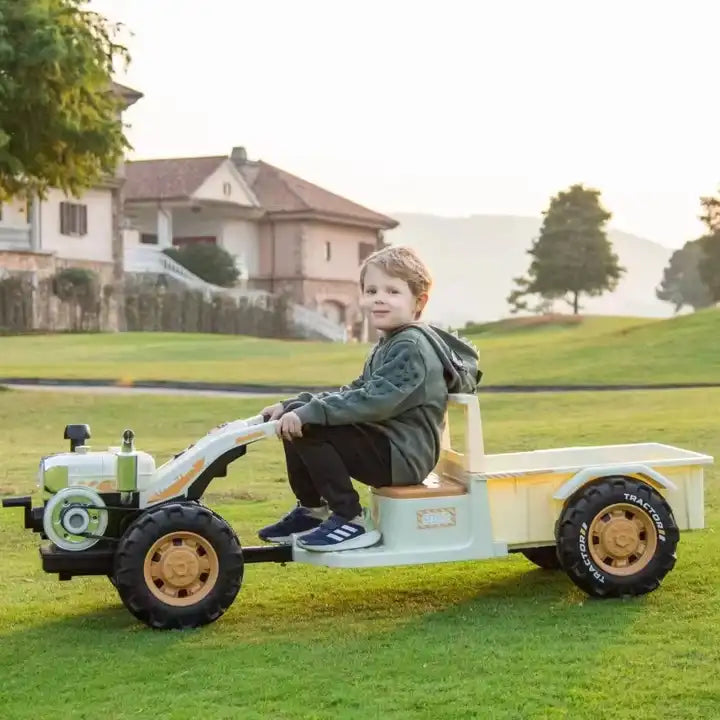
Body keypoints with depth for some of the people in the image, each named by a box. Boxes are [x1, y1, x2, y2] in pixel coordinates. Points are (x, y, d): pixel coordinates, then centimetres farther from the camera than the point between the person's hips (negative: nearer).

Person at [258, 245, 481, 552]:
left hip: (402, 456, -10)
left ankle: (351, 520, -15)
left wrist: (308, 414, -31)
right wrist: (293, 406, 4)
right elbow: (353, 392, 16)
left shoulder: (412, 347, -16)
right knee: (293, 424, 8)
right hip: (383, 446, 10)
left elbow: (374, 401, -28)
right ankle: (312, 509, 18)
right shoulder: (387, 345, 17)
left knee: (309, 430, -23)